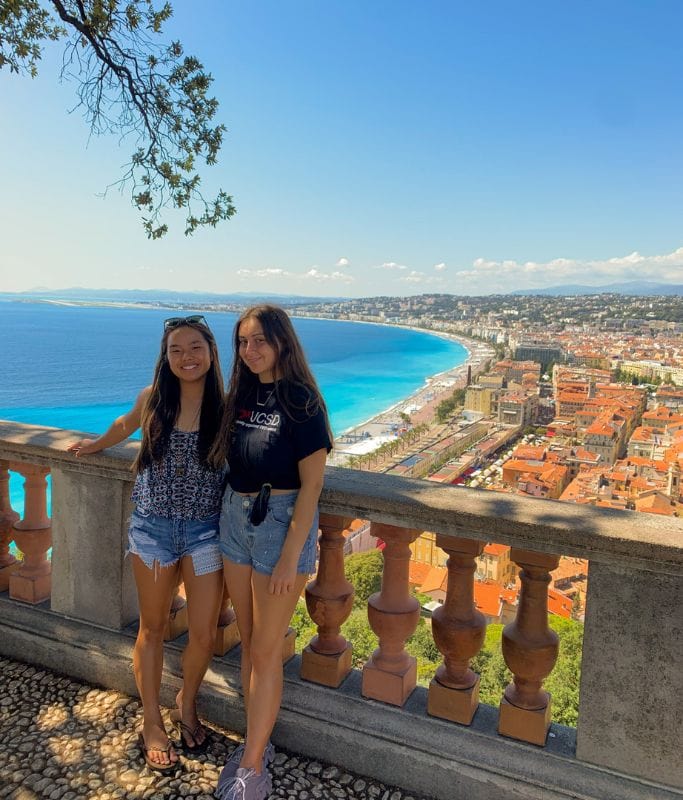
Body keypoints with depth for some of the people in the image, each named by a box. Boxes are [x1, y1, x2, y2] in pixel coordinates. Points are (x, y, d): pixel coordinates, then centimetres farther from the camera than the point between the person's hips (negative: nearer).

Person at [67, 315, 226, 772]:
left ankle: (187, 706, 36)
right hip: (153, 528, 1)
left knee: (204, 634, 5)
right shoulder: (152, 400, -5)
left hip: (206, 531, -1)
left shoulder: (225, 408, -9)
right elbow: (126, 426, 18)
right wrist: (97, 445, 33)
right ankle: (152, 722, 35)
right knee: (153, 628, 14)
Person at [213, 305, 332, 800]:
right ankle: (258, 742, 35)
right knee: (248, 642, 17)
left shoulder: (301, 402, -15)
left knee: (265, 651, 5)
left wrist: (290, 557, -17)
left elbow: (311, 485, -16)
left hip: (283, 521, -7)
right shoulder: (242, 394, 5)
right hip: (235, 517, 7)